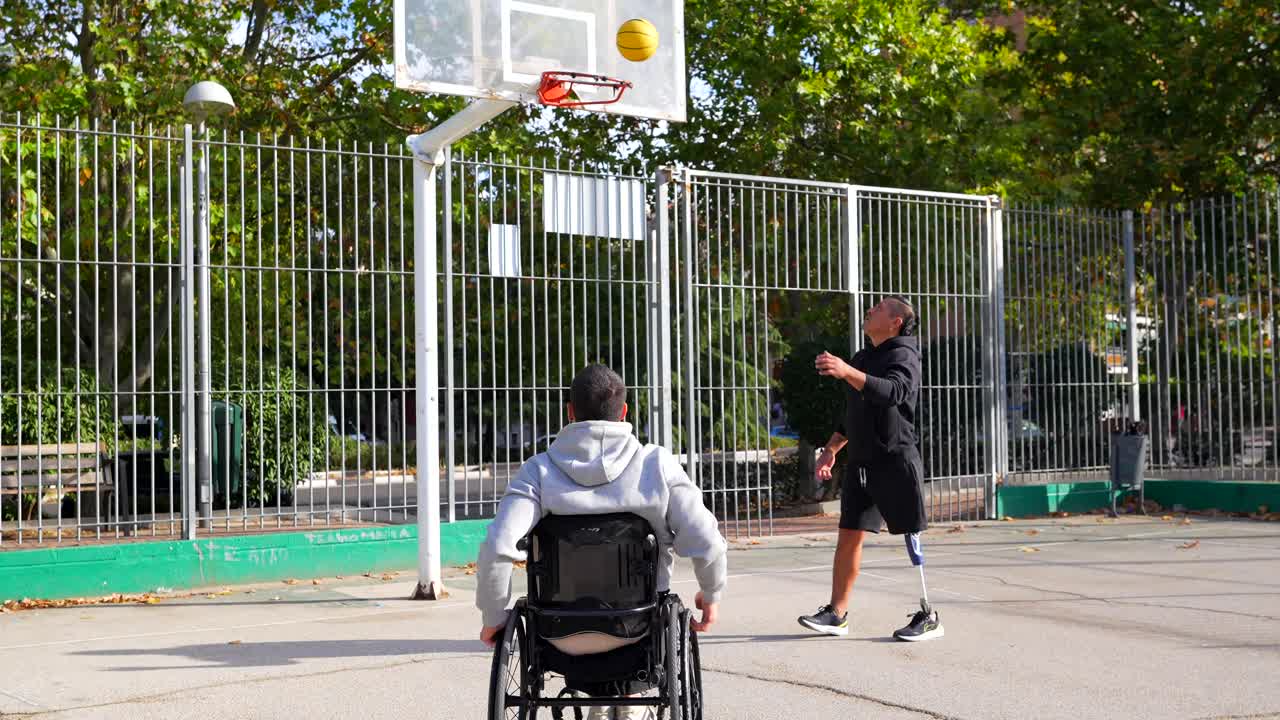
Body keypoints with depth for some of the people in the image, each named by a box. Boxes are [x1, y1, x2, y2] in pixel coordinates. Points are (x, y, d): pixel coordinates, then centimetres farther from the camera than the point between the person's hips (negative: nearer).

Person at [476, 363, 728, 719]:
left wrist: (494, 617, -5)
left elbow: (497, 549, -22)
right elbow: (706, 544, -14)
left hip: (564, 639, 1)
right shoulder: (657, 464, -11)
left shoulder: (539, 471, -11)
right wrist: (711, 595, 6)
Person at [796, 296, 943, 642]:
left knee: (912, 539, -3)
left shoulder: (904, 356, -8)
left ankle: (929, 617, 4)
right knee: (849, 537, 5)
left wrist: (848, 372, -41)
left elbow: (894, 391, -30)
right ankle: (837, 613, 10)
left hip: (896, 460, -8)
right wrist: (831, 450, 21)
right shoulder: (862, 358, 18)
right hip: (861, 463, 8)